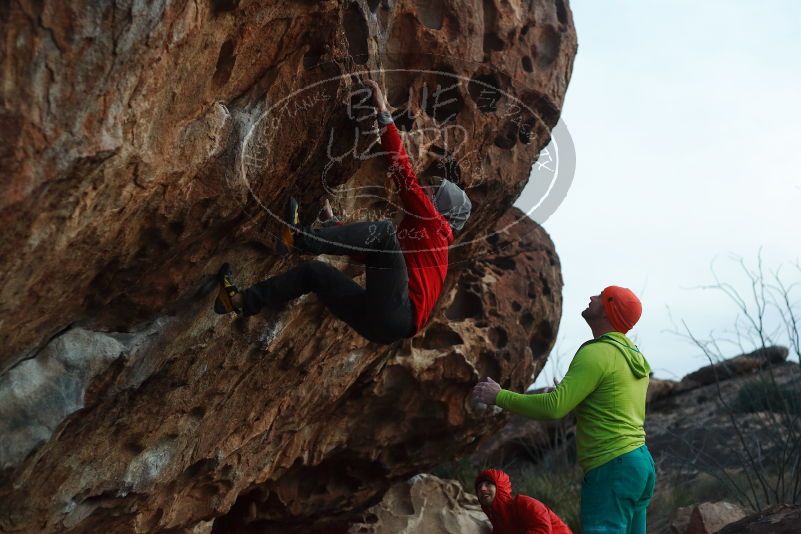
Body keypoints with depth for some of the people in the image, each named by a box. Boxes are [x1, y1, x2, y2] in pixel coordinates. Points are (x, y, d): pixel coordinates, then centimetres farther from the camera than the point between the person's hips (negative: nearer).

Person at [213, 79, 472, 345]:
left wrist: (383, 114, -1)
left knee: (384, 230, -21)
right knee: (314, 269, 16)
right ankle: (241, 302, 11)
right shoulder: (417, 231, 33)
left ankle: (300, 236, -23)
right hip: (380, 321, 9)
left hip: (395, 316, -9)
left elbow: (404, 174, -1)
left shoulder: (432, 224, 10)